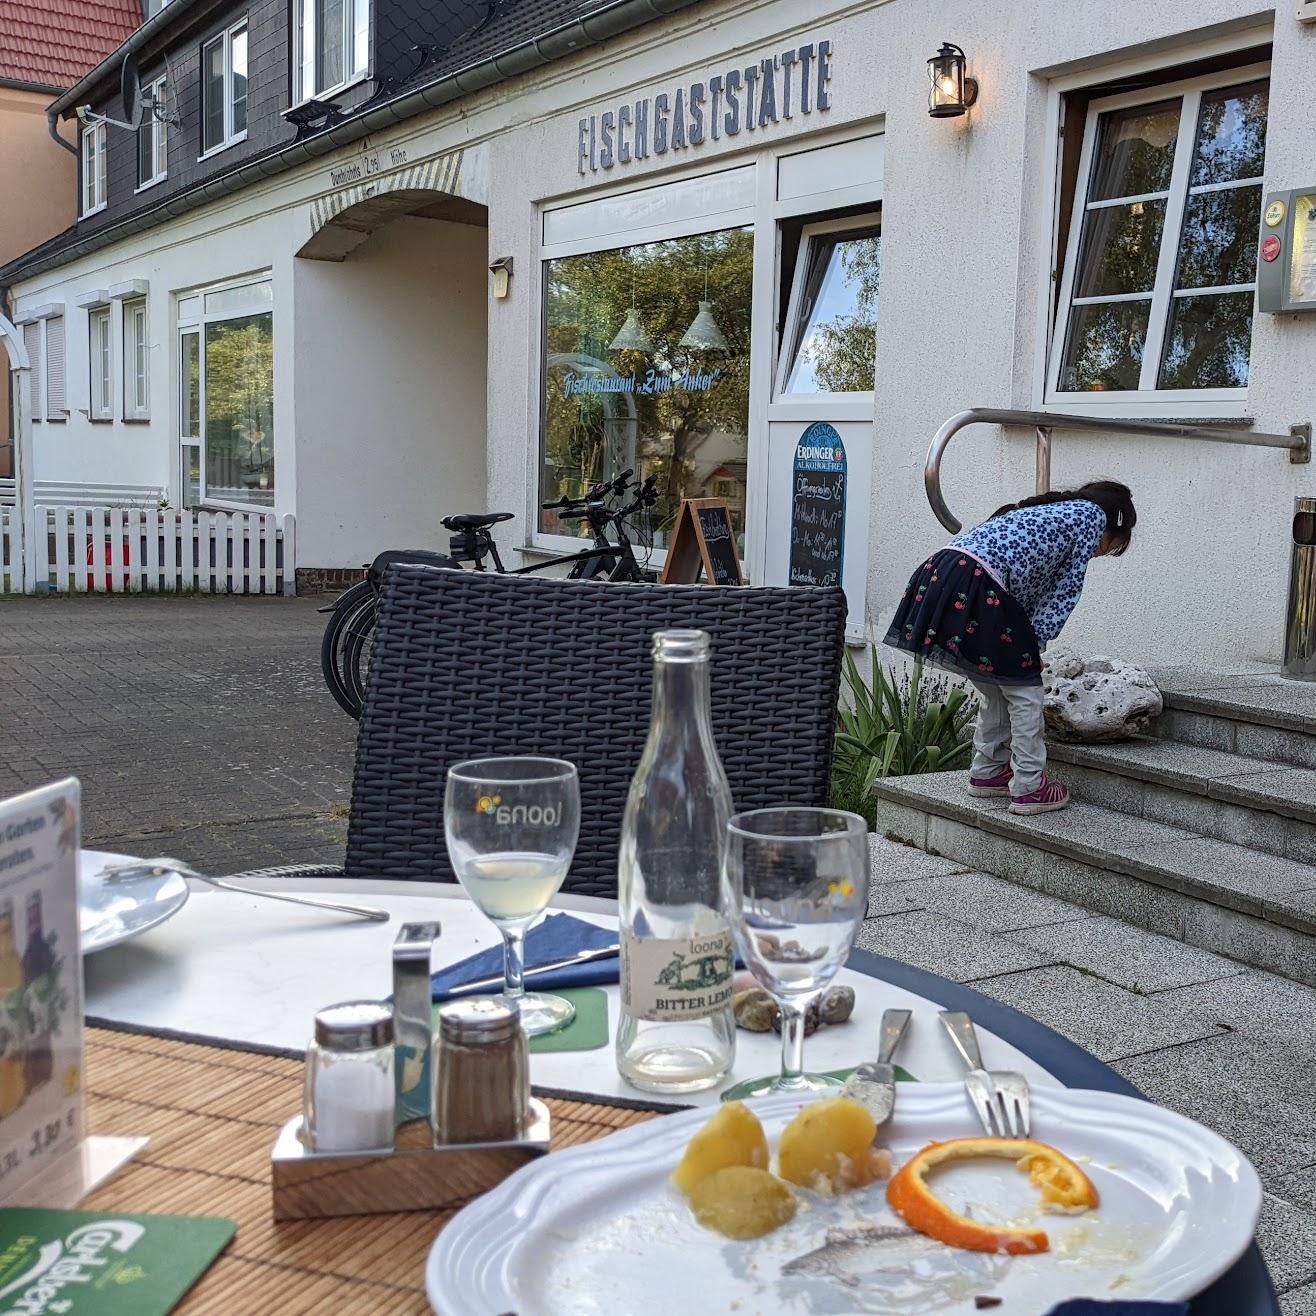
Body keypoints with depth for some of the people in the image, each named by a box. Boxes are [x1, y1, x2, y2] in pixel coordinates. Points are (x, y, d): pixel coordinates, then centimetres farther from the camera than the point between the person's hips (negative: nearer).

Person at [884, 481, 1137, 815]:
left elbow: (1034, 585, 31)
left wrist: (1026, 642, 25)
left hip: (940, 575, 9)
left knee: (997, 690, 22)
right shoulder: (1093, 515, 13)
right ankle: (1028, 788, 9)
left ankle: (986, 772, 31)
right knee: (1023, 689, 4)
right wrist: (1035, 643, 9)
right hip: (977, 587, -8)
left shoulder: (1048, 511, 36)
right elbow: (1066, 588, 8)